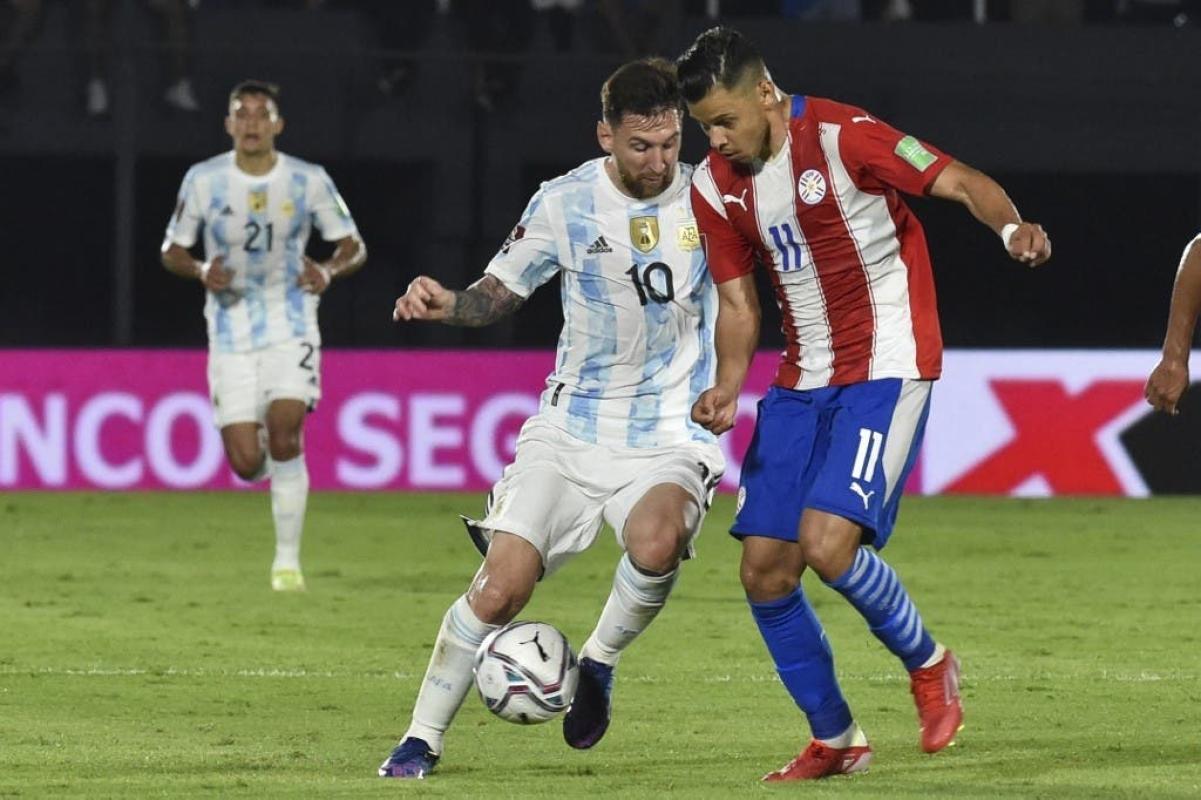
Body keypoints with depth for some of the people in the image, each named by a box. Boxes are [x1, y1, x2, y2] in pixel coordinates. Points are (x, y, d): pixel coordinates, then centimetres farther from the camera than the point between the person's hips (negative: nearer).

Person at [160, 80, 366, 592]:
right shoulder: (204, 180, -2)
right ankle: (267, 462, 34)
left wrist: (329, 271, -16)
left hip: (291, 325, -1)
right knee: (247, 464, -7)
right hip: (231, 333, 1)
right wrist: (201, 271, -15)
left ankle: (288, 560, -8)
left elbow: (354, 246, 7)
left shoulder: (309, 181, -2)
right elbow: (171, 250, 7)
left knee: (284, 435, -20)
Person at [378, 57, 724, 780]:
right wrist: (443, 302, -13)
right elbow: (500, 293, 7)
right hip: (571, 428, 1)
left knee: (656, 543, -33)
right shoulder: (566, 203, -3)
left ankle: (599, 664, -4)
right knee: (501, 588, -11)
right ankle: (422, 740, 6)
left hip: (670, 435, -1)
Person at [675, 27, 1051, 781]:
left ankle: (929, 664, 6)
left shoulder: (843, 136, -16)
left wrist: (1011, 226, -36)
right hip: (803, 380, 7)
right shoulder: (716, 185, 3)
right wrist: (727, 388, -9)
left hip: (887, 371, -7)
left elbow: (959, 181, -16)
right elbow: (738, 304, 9)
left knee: (826, 542, -22)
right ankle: (834, 740, 18)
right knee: (765, 570, 1)